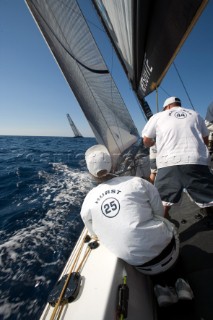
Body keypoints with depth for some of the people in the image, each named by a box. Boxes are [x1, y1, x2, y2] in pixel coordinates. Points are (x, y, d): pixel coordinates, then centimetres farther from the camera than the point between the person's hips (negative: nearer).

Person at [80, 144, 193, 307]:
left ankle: (162, 288, 18)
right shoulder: (138, 182, -13)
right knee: (169, 225, 27)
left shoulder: (87, 203, -6)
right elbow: (160, 213, -1)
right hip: (167, 251, -2)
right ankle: (178, 284, 22)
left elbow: (96, 235, 9)